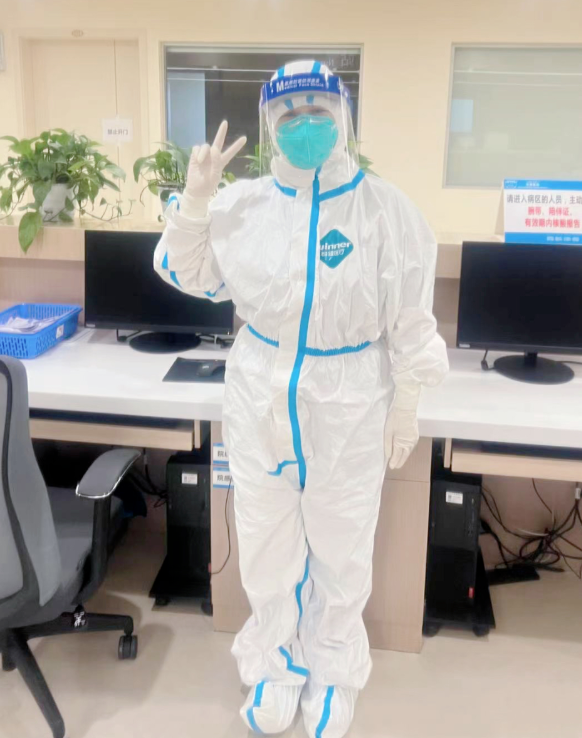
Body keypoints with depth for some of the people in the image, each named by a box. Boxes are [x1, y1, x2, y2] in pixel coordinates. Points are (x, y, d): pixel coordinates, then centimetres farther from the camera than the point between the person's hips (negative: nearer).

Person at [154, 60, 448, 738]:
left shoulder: (385, 210, -11)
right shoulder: (242, 204, -4)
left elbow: (409, 321, -5)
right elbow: (190, 277, 8)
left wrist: (406, 406, -3)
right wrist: (195, 200, -7)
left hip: (349, 411, -2)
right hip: (260, 404, 3)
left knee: (340, 551, 16)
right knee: (267, 547, 18)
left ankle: (331, 674, 43)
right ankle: (274, 669, 44)